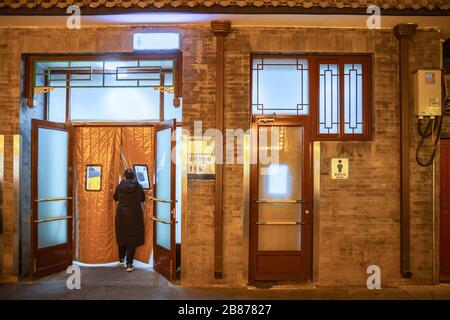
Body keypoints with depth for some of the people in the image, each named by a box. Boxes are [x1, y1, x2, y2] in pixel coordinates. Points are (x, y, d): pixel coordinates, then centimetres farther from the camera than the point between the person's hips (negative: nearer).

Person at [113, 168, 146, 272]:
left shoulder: (120, 186, -5)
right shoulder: (138, 186, -6)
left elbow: (115, 197, 11)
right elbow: (143, 199, 7)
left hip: (122, 215, 1)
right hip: (135, 216, -1)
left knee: (122, 237, 19)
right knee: (132, 238, 4)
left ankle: (121, 259, 34)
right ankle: (129, 264, 1)